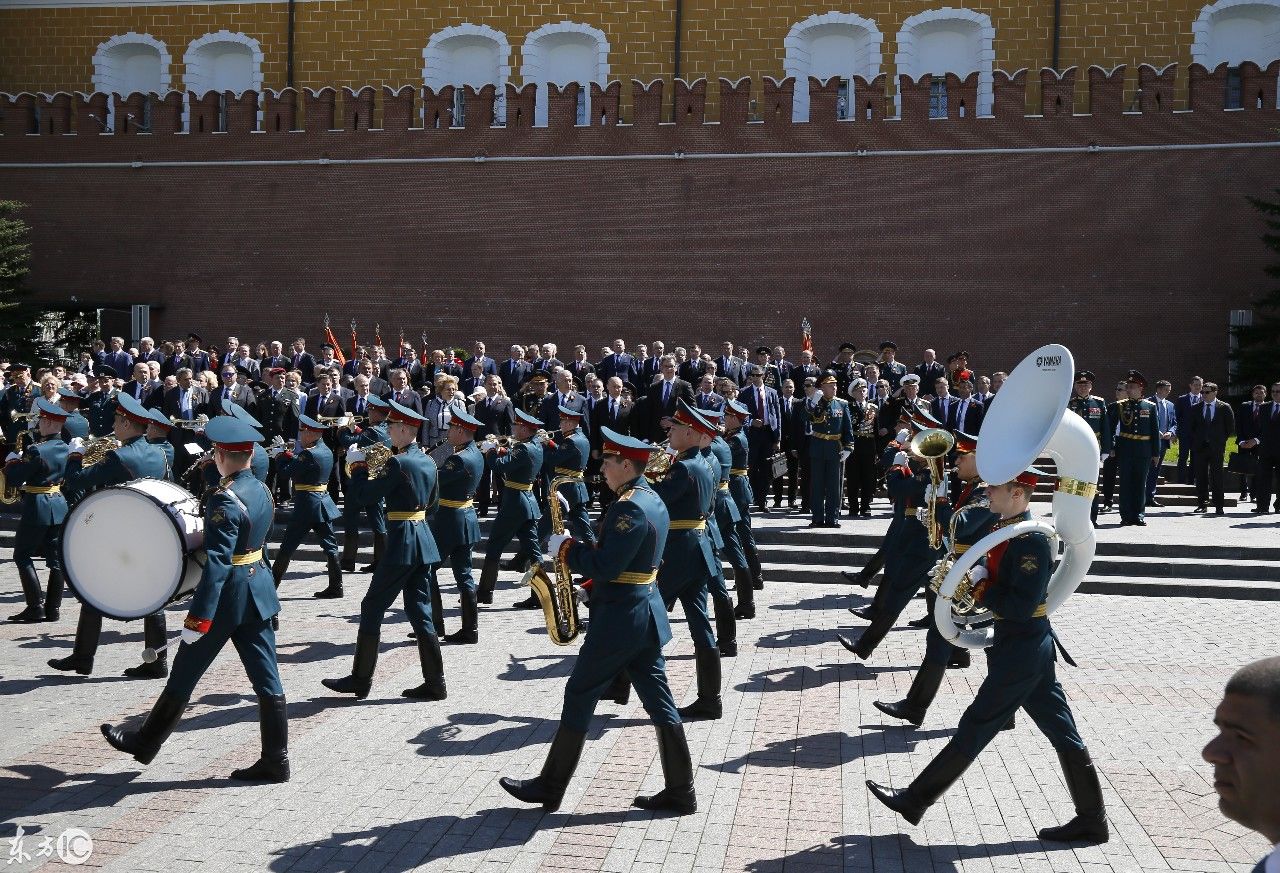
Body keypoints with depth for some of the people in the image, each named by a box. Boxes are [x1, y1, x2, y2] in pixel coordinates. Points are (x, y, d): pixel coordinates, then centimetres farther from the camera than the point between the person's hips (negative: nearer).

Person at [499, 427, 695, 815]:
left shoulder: (628, 508, -20)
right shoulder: (654, 500, 11)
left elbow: (605, 566, -24)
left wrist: (567, 547, -11)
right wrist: (594, 584, 13)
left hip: (619, 619, -9)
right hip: (647, 613, 10)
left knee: (579, 697, 3)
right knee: (658, 701, 10)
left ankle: (550, 787, 15)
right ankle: (680, 792, 14)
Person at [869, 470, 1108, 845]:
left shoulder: (1031, 540, -20)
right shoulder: (1005, 528, 9)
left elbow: (1022, 605, -26)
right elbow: (998, 578, 19)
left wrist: (980, 587, -17)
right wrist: (972, 576, 1)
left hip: (1019, 652, -10)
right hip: (1031, 647, 10)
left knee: (976, 728, 1)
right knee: (1062, 733, 12)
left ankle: (915, 800, 11)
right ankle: (1091, 819, 20)